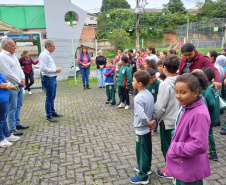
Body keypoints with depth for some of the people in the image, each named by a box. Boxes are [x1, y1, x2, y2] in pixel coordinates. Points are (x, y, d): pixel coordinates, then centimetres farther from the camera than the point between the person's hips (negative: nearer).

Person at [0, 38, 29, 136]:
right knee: (12, 108, -3)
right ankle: (12, 128, 5)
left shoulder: (13, 55, 15)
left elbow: (19, 68, 18)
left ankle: (17, 123, 28)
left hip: (19, 85, 9)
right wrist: (19, 82, -12)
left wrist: (23, 79, 1)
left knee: (19, 105, 16)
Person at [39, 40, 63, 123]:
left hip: (53, 78, 10)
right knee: (49, 98, -2)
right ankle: (49, 116, 9)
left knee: (52, 97, 18)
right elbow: (43, 68, -23)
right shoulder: (43, 55, -15)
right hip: (48, 79, -10)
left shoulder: (49, 54, 16)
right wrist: (55, 70, -18)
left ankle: (53, 112, 31)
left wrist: (57, 69, 8)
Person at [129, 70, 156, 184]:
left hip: (141, 130, -9)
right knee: (147, 149, 23)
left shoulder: (138, 98, -26)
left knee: (141, 152, 5)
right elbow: (154, 110, 6)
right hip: (148, 129, 9)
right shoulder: (149, 94, 0)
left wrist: (148, 123, -18)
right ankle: (146, 167, 43)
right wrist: (153, 121, 5)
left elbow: (142, 116, -35)